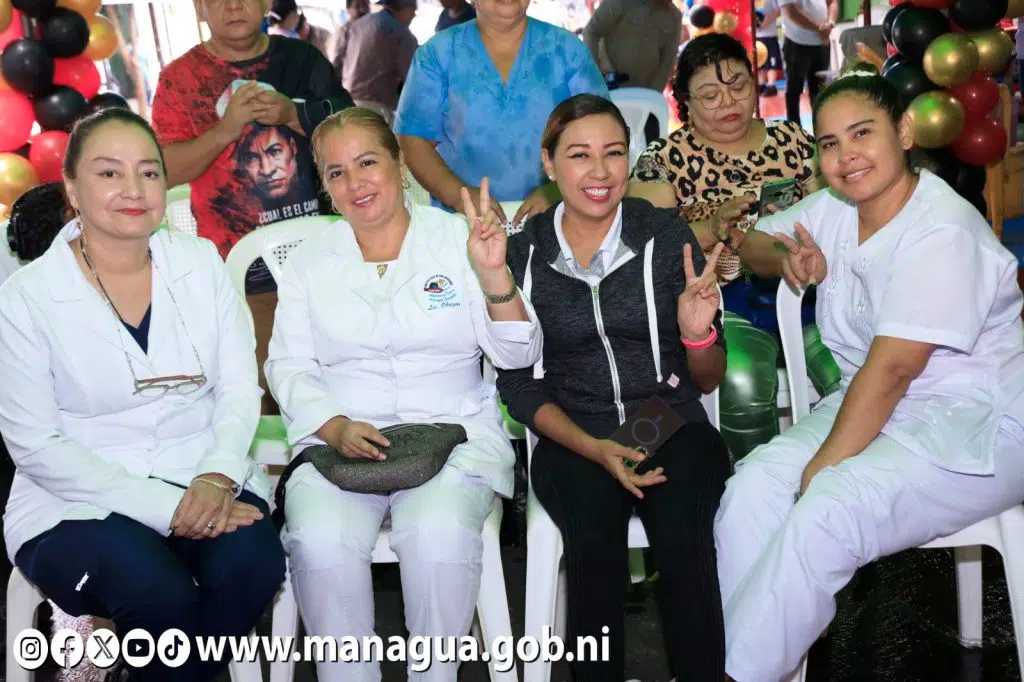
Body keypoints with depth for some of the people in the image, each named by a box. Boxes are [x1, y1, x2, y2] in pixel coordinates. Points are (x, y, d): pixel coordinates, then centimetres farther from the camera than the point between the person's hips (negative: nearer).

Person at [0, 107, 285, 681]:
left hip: (203, 481, 3)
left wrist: (218, 477, -18)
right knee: (162, 596, -31)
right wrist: (163, 505, -19)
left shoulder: (202, 261, 4)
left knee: (254, 563, -26)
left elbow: (240, 388, 2)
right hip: (78, 503, -3)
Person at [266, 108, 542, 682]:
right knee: (321, 543, -29)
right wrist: (337, 428, -11)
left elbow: (518, 356, 0)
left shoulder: (459, 240, 5)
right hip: (339, 437, 2)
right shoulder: (311, 261, 13)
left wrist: (493, 274, -18)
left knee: (441, 537, -32)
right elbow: (288, 367, 8)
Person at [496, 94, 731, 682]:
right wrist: (596, 449, -12)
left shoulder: (667, 235, 1)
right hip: (572, 439, 0)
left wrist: (697, 334, -17)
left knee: (682, 529, -30)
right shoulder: (522, 253, 3)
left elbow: (709, 380, 6)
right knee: (594, 531, -31)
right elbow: (519, 387, 4)